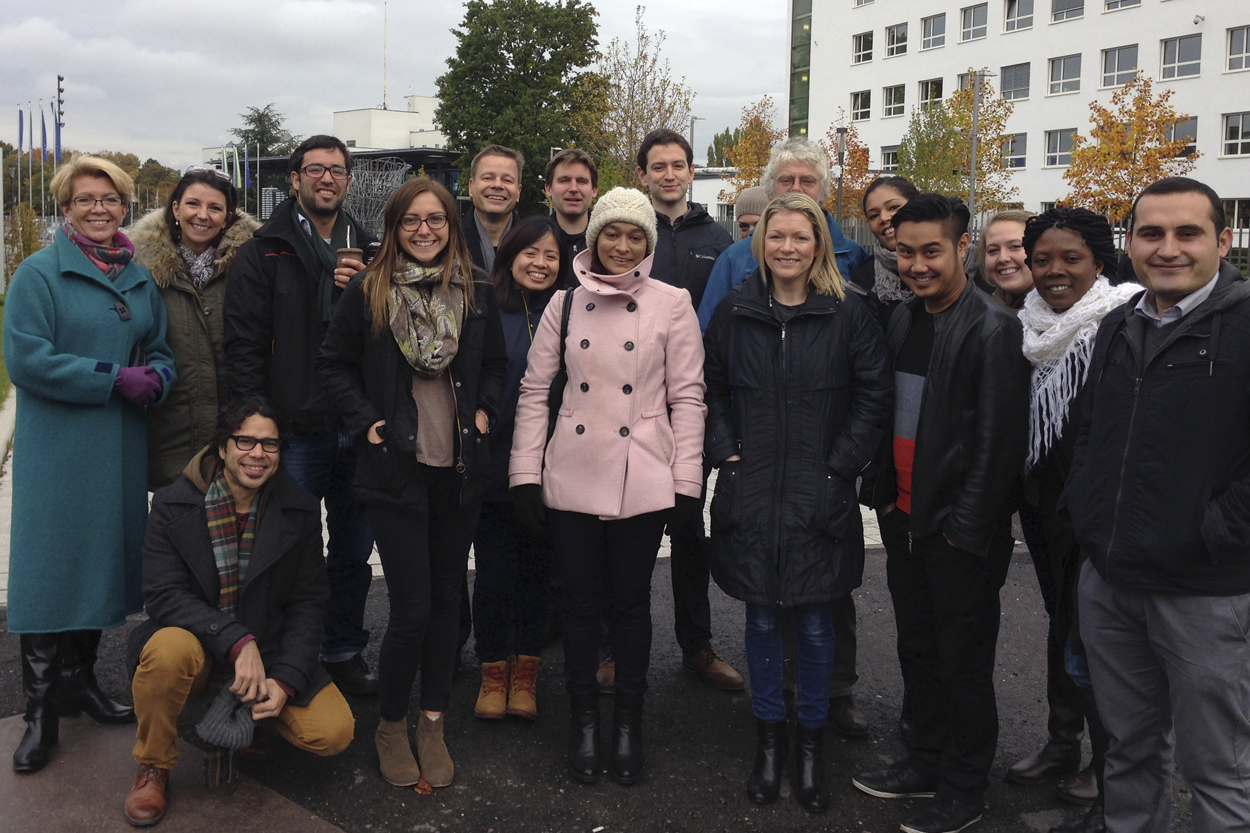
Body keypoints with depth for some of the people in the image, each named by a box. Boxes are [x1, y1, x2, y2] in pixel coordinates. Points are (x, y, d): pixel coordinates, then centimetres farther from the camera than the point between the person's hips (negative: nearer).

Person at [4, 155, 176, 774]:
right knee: (51, 568, -3)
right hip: (57, 449, -5)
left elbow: (162, 349, 15)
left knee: (104, 561, 12)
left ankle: (81, 682, 28)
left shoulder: (140, 278, 12)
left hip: (122, 449, 6)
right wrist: (115, 378, -18)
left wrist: (155, 378, -8)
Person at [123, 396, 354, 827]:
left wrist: (284, 681, -15)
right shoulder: (173, 505, -8)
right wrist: (237, 642, -29)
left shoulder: (301, 511, -3)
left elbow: (309, 604, -1)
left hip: (266, 649, 2)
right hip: (193, 642, -2)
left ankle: (243, 718, 14)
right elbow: (163, 594, -16)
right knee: (169, 649, -37)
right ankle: (153, 769, -8)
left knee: (334, 731, -17)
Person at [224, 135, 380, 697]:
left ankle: (345, 654, 30)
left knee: (355, 551, 14)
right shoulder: (265, 251, 0)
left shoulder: (367, 250, 12)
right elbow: (244, 344, -6)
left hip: (358, 430, 4)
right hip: (295, 430, -4)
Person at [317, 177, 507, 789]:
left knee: (447, 597, 11)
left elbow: (496, 364, 17)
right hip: (396, 469, -3)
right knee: (412, 608, -4)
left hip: (459, 469, 4)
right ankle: (391, 726, 19)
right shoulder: (367, 292, -3)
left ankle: (433, 724, 27)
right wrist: (365, 422, -6)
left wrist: (483, 411, 3)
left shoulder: (477, 292, 5)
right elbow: (332, 365, 4)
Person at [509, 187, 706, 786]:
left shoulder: (672, 304, 1)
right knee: (580, 600, 10)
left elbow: (687, 396, 0)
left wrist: (687, 482, -5)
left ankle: (628, 722, 25)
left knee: (631, 602, 8)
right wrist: (525, 473, 1)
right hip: (572, 477, 2)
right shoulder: (566, 302, 6)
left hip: (642, 481, -2)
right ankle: (585, 721, 26)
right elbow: (534, 390, 6)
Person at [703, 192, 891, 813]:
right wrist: (727, 453, -1)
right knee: (761, 621, 11)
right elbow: (709, 389, 10)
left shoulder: (847, 315, -2)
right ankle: (769, 737, 29)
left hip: (819, 499, -1)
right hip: (750, 494, 2)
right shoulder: (735, 311, 4)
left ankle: (811, 744, 26)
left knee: (814, 624, 7)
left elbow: (874, 395, 0)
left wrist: (840, 464, -6)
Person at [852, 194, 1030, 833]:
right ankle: (926, 763, 36)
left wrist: (965, 529, -16)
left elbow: (1000, 439, -16)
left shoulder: (992, 328, -14)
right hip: (904, 519, 7)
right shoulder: (903, 320, 8)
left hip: (961, 533, -7)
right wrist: (886, 495, 9)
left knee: (964, 663, 7)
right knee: (917, 650, 18)